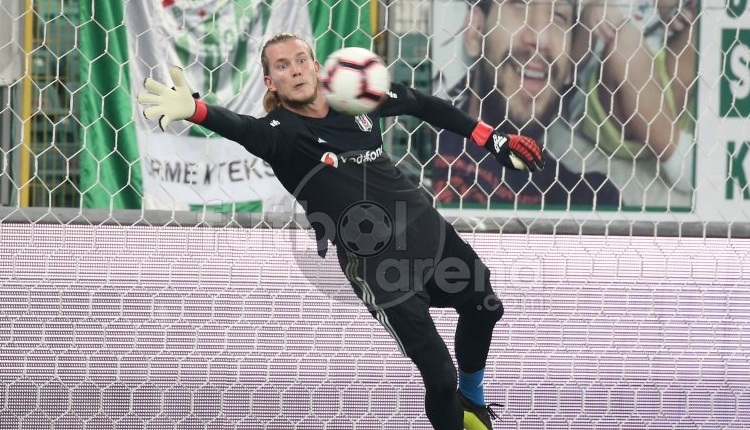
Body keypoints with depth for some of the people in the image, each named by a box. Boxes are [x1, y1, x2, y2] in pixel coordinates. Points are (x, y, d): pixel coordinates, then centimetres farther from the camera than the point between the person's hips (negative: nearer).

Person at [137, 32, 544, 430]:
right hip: (379, 266, -6)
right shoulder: (280, 131, -17)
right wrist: (194, 110, -61)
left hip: (431, 233, 6)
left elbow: (423, 105, 13)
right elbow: (241, 129, -39)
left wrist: (492, 140, 12)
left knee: (483, 309, 23)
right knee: (440, 376, -11)